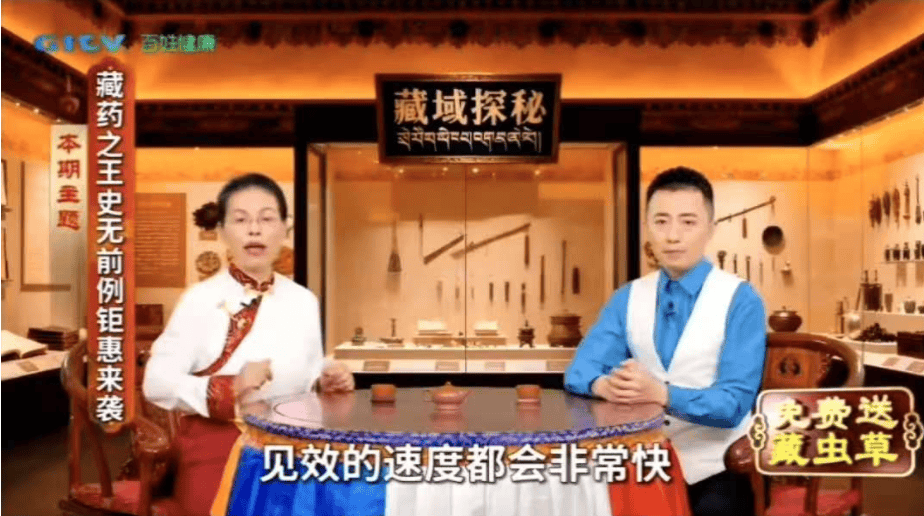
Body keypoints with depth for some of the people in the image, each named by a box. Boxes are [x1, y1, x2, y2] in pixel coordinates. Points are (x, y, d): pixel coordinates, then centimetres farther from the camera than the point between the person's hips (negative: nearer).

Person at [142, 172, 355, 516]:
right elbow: (157, 383, -10)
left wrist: (325, 383, -6)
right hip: (215, 447, -3)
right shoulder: (201, 299, -6)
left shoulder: (304, 301, 6)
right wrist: (231, 388, -21)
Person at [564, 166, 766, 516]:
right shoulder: (627, 298, 5)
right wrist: (605, 385, -25)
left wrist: (660, 393, -32)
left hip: (714, 470, -3)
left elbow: (733, 403, -15)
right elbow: (578, 371, -2)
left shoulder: (741, 301, -8)